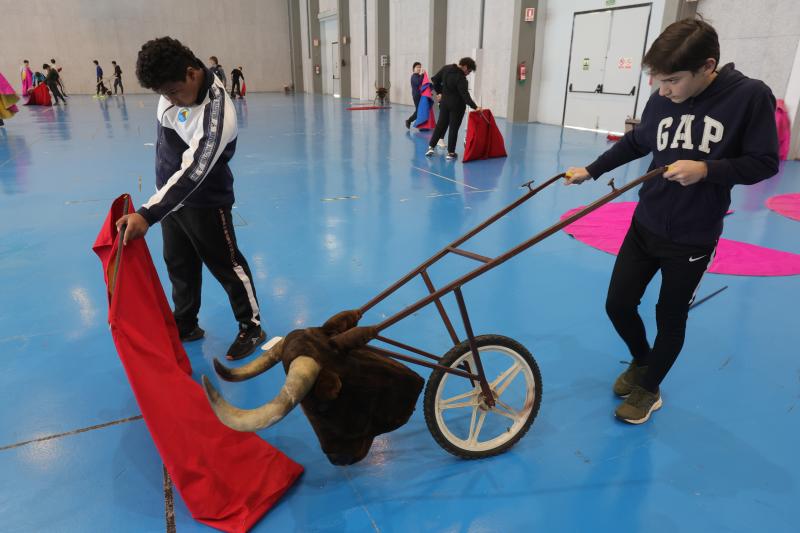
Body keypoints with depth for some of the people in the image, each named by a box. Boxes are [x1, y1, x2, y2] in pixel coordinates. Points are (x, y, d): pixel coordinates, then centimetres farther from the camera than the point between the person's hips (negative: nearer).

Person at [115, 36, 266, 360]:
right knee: (178, 264, 16)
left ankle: (251, 327, 21)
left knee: (226, 265, 3)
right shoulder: (174, 87, -7)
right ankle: (185, 326, 33)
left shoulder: (218, 115, -32)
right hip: (171, 196, 8)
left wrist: (147, 215, -44)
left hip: (205, 202, -8)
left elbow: (192, 173, -39)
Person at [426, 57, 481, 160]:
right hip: (457, 105, -6)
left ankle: (431, 147, 12)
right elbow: (465, 94, -27)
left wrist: (439, 92, 19)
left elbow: (435, 79, 9)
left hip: (444, 103, 6)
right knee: (454, 128, 1)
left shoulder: (446, 68, 0)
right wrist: (474, 107, -31)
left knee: (440, 125, 14)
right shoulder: (461, 78, -21)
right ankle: (450, 153, 4)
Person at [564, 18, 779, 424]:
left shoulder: (750, 96, -14)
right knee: (618, 304, 7)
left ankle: (648, 390, 32)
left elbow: (765, 162, -10)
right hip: (645, 226, 4)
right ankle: (640, 361, 38)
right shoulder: (661, 101, -4)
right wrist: (590, 170, 12)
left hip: (692, 239, -3)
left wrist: (706, 169, -25)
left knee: (670, 319, 9)